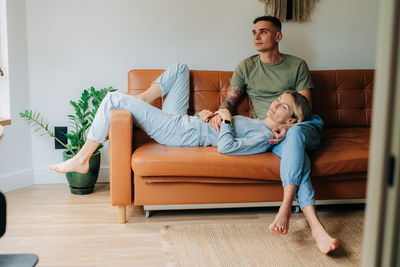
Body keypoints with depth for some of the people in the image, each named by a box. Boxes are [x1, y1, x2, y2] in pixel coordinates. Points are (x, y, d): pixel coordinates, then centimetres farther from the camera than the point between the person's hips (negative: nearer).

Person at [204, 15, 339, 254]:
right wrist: (220, 113, -12)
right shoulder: (246, 67, 15)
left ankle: (286, 206, -45)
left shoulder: (297, 65, 11)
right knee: (296, 153, -35)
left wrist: (288, 126, -18)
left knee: (294, 136, -39)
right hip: (268, 130, 0)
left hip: (305, 126, 0)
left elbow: (305, 106, 3)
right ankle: (316, 226, -49)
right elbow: (230, 100, 13)